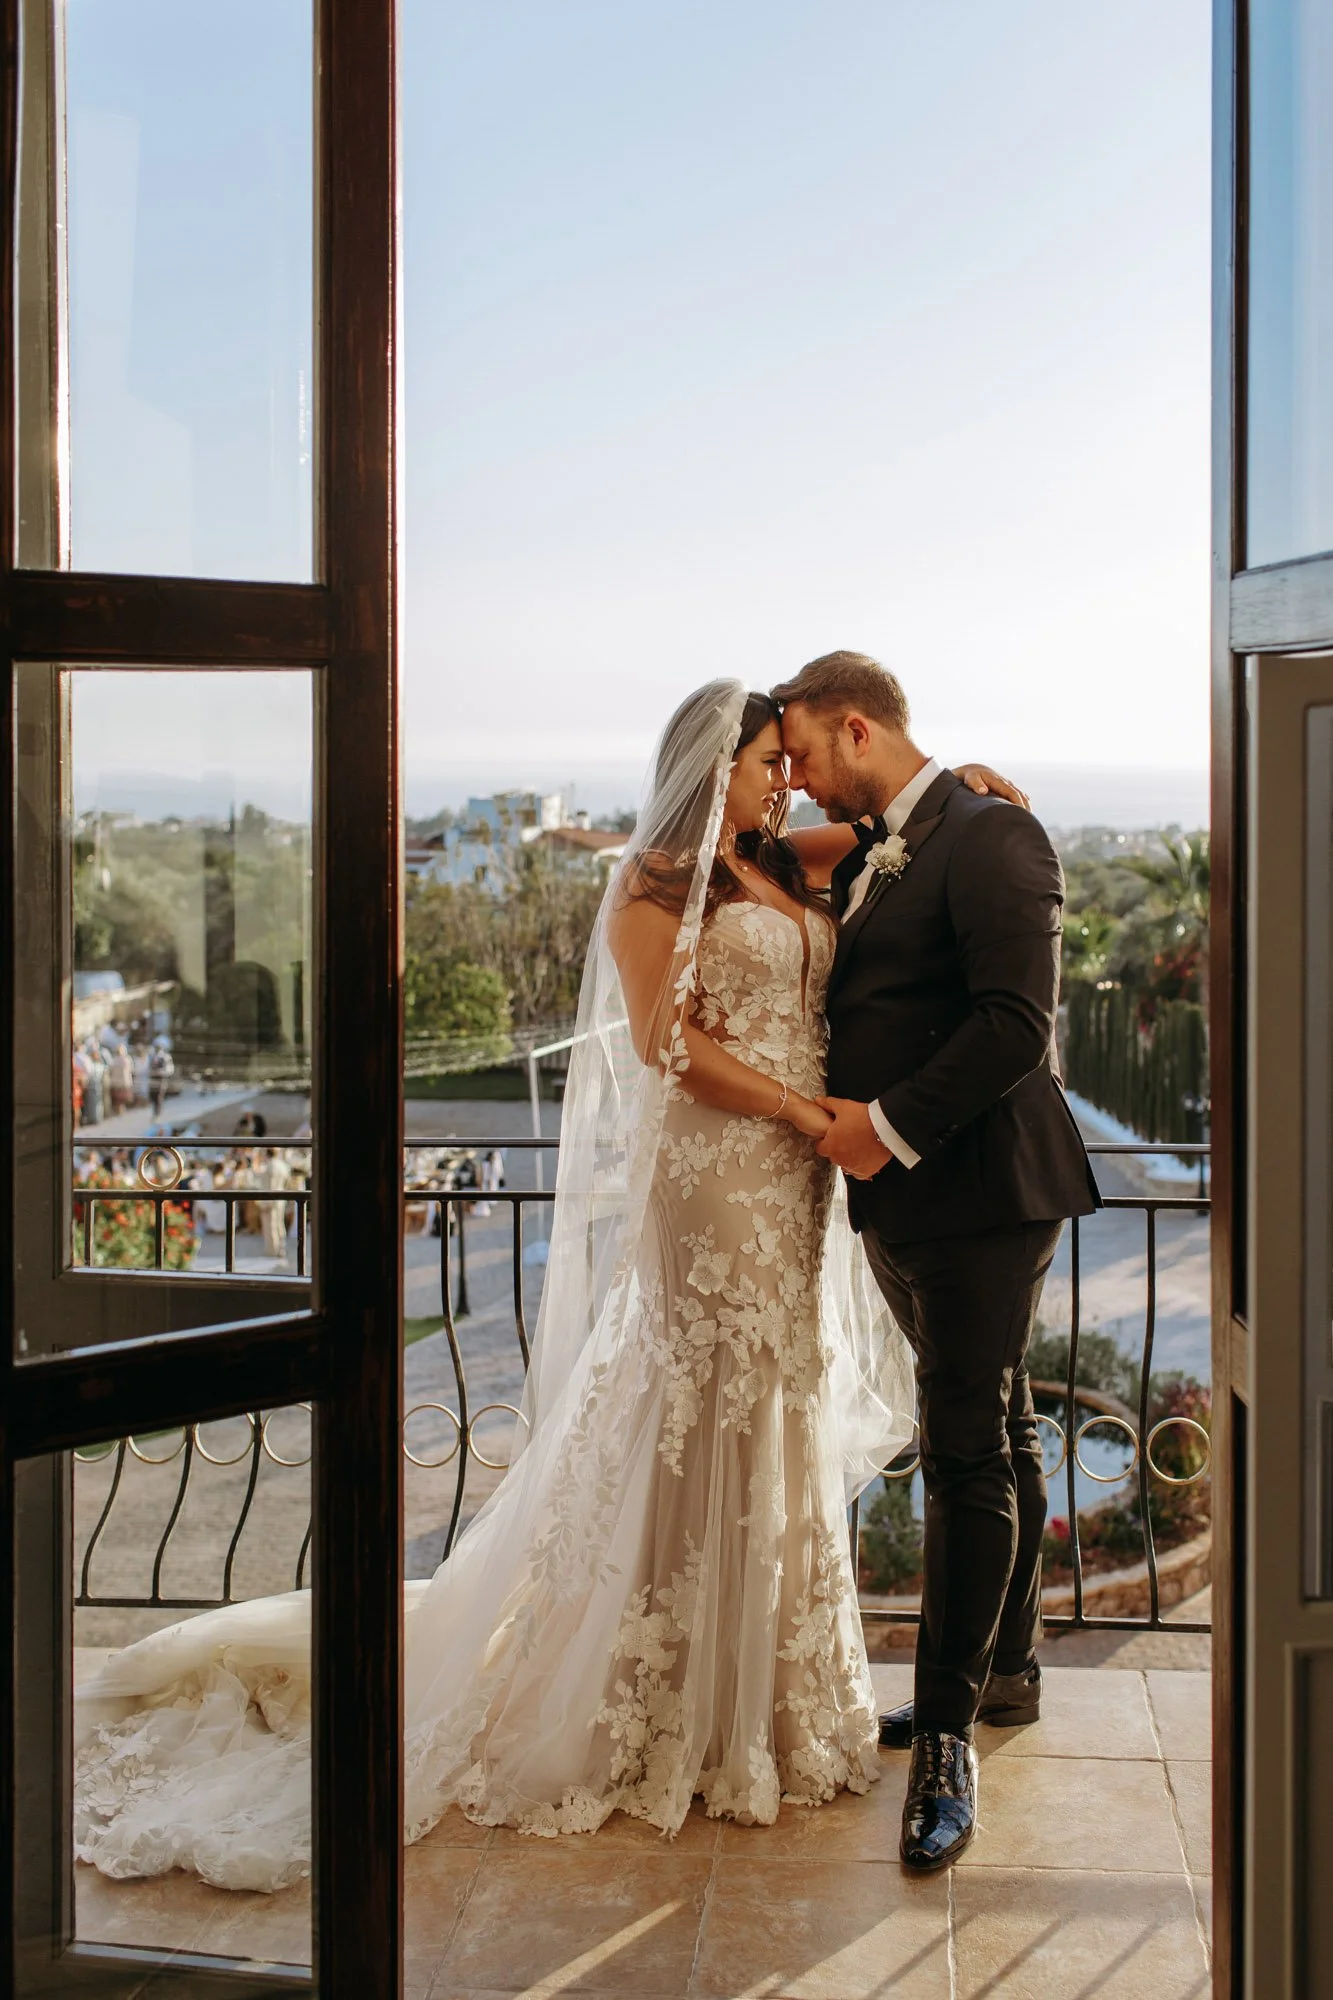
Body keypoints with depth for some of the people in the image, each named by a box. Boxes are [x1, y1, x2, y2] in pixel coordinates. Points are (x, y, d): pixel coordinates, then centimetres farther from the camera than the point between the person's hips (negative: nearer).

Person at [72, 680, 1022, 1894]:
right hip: (708, 1185, -8)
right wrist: (803, 1108, -13)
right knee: (697, 1431, -2)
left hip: (794, 1185, 8)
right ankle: (677, 1712, 11)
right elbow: (666, 1040, -14)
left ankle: (768, 1692, 26)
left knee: (782, 1423, 13)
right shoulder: (656, 882, -6)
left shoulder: (789, 874, 15)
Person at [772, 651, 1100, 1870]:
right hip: (902, 1199, 9)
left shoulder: (989, 835, -12)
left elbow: (1017, 1019, -21)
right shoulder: (865, 856, 15)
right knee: (992, 1436, 18)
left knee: (969, 1456, -5)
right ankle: (1008, 1671, 31)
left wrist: (892, 1126, -18)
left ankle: (948, 1733, 3)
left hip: (981, 1195, -9)